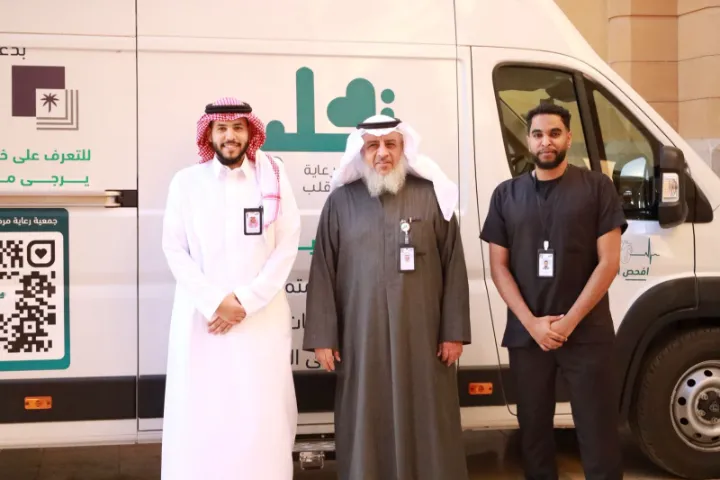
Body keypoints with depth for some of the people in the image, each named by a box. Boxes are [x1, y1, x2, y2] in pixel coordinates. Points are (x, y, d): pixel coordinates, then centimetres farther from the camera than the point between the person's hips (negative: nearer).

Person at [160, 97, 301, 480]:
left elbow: (286, 247, -1)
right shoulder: (186, 182, 4)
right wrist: (215, 301, -10)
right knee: (201, 412, 2)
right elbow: (174, 249, 1)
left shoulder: (274, 179, 3)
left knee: (261, 413, 0)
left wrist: (246, 302, -9)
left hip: (261, 317, 0)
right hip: (201, 317, 0)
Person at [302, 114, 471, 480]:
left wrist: (454, 332, -1)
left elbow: (454, 267, 2)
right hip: (361, 338, 1)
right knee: (365, 427, 7)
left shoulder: (431, 195, 2)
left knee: (427, 425, 7)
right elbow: (322, 272, 3)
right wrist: (322, 337, -1)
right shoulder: (341, 201, 4)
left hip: (421, 336, 0)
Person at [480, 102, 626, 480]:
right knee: (533, 429, 12)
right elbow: (499, 267, 4)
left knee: (597, 432, 0)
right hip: (525, 334, 2)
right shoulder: (506, 195, 7)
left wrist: (568, 321, -12)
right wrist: (532, 323, -8)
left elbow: (608, 262, -5)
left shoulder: (597, 187, 1)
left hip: (587, 333, -2)